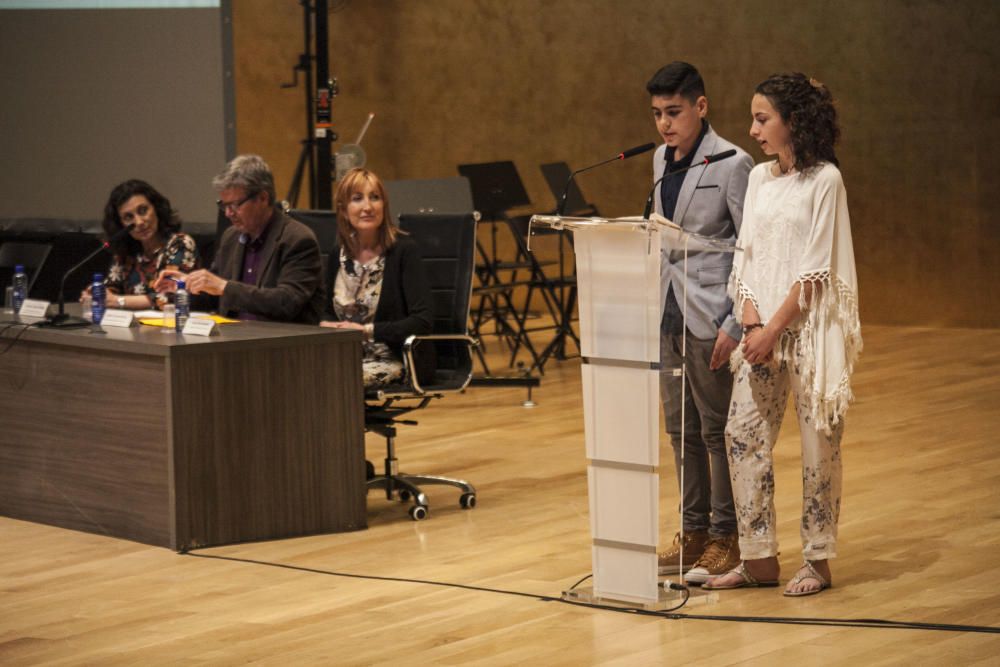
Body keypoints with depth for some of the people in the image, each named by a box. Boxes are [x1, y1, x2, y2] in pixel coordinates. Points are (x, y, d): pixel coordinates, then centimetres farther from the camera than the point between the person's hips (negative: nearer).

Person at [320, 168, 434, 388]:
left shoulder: (404, 250, -8)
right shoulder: (338, 254, 8)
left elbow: (423, 321, -15)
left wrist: (367, 330, -21)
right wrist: (325, 325, -2)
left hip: (395, 360, -5)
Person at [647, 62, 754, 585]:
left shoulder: (731, 164, -11)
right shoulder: (660, 160, 12)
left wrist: (735, 324, -16)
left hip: (710, 319, -7)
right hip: (668, 316, 7)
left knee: (717, 430, -1)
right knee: (680, 429, 12)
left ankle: (726, 538, 7)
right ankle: (693, 532, 21)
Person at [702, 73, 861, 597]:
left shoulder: (824, 180, -8)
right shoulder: (759, 178, 11)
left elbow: (815, 268, -12)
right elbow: (746, 257, 9)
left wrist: (774, 329, -14)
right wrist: (751, 323, -5)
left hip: (810, 327, -6)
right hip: (763, 327, 6)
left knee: (818, 441, 0)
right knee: (743, 435, 2)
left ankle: (818, 559, 9)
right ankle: (759, 558, 10)